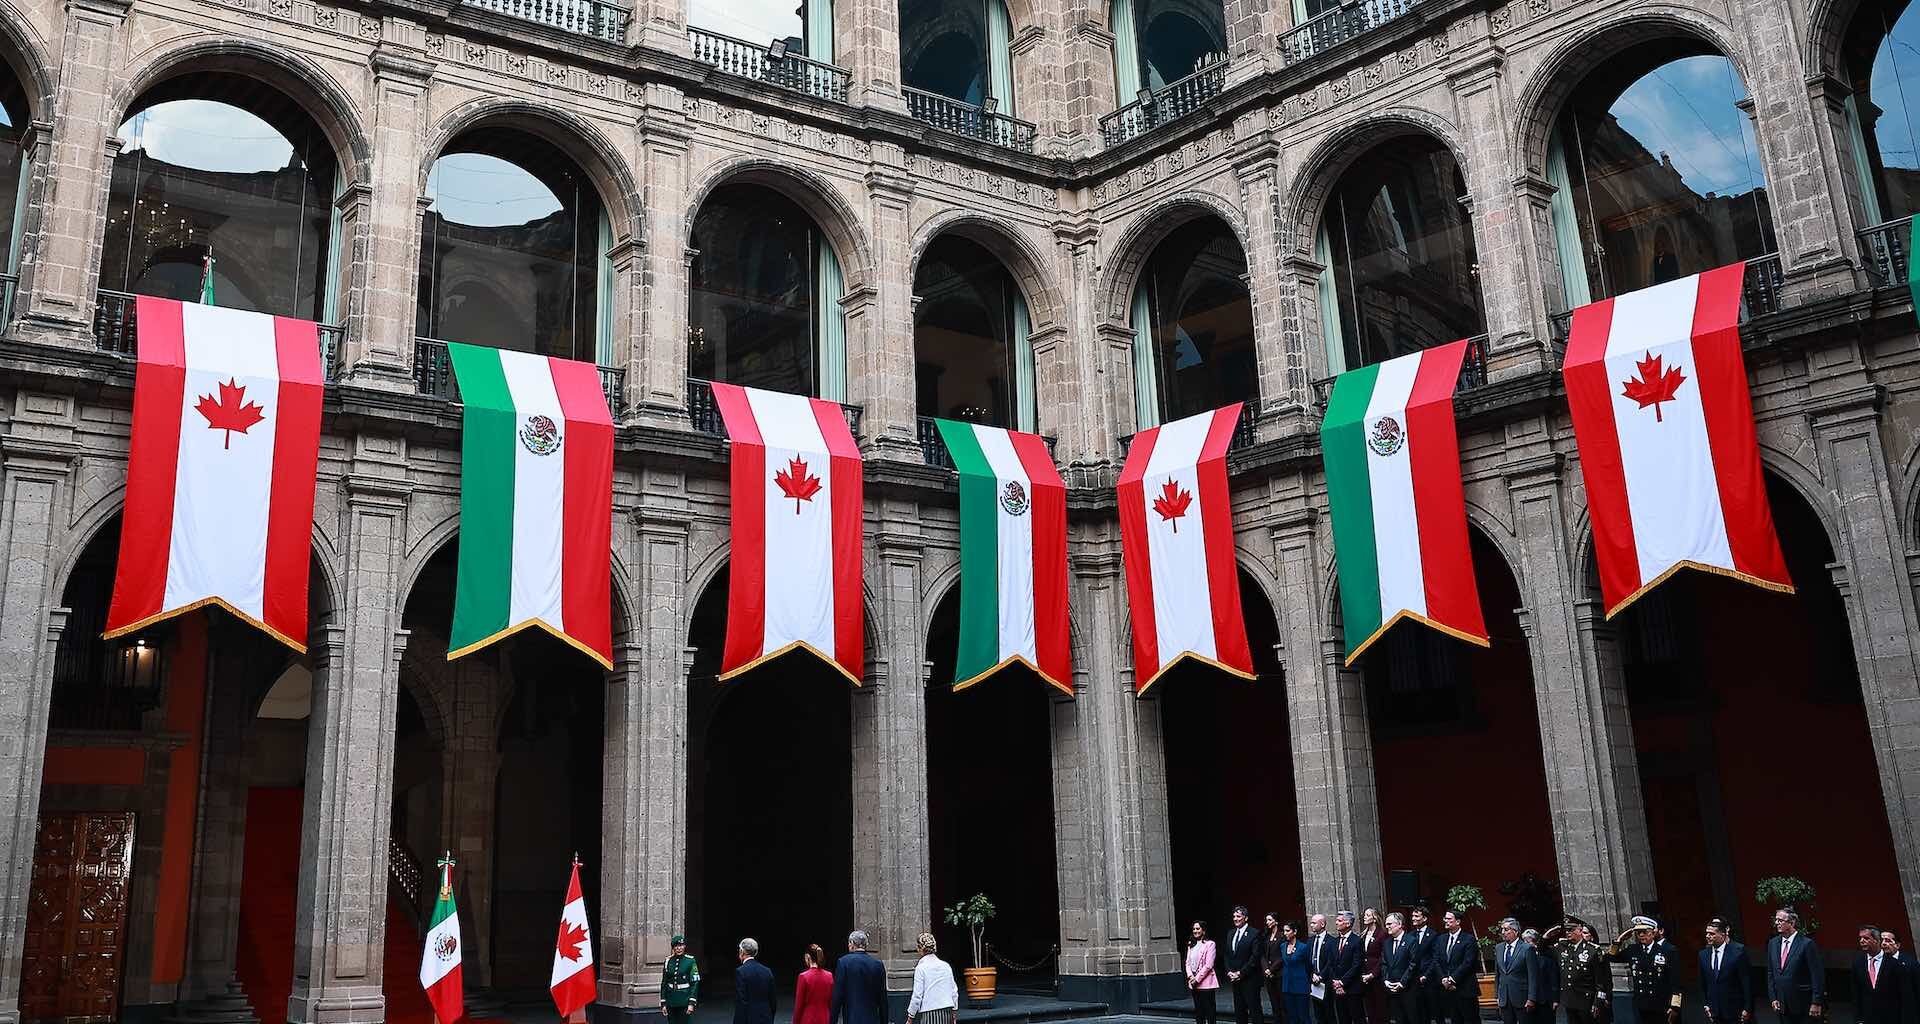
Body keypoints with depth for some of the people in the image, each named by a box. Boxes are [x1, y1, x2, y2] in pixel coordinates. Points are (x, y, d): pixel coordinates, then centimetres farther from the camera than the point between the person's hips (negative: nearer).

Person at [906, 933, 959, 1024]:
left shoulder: (921, 968, -7)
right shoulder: (946, 966, 9)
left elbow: (917, 996, -8)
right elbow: (954, 992, 13)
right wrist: (954, 1015, 22)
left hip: (929, 1014, -6)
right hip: (947, 1013, 6)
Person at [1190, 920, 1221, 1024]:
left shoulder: (1209, 944, -6)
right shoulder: (1191, 945, 15)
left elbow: (1208, 965, -12)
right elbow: (1187, 962, 12)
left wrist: (1197, 979, -13)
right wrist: (1190, 976, -5)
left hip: (1205, 982, -6)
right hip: (1194, 984, 6)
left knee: (1209, 1010, -3)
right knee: (1198, 1011, 10)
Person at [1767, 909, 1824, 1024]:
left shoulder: (1807, 944, -11)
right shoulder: (1773, 943, 8)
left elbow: (1817, 976, -11)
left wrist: (1816, 1003, -14)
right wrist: (1772, 998, 5)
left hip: (1802, 1005, -5)